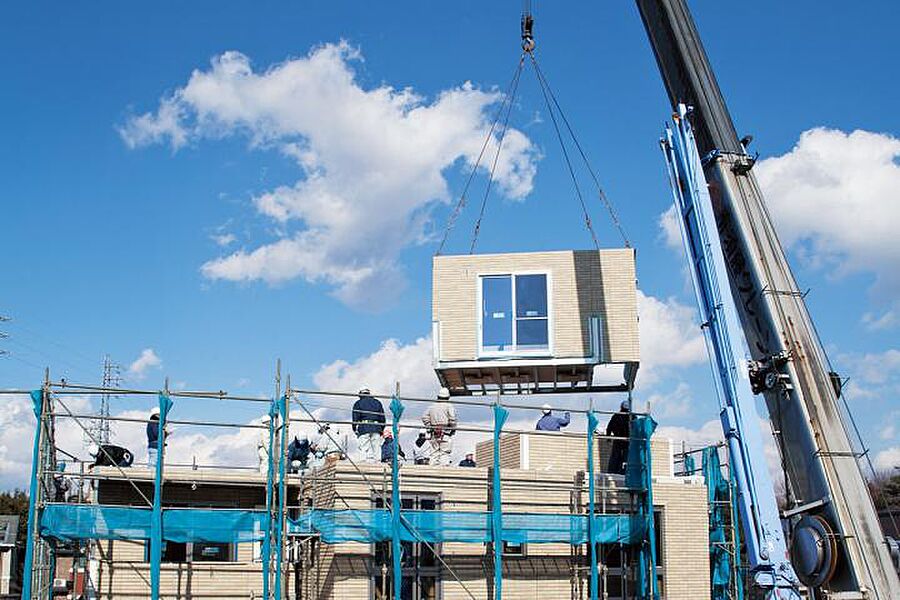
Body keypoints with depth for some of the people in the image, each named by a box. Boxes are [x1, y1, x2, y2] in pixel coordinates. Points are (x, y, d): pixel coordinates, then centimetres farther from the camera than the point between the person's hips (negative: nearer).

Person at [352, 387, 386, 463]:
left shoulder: (358, 403, 10)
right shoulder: (377, 403, 19)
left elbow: (355, 418, 1)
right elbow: (382, 418, 16)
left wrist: (354, 429, 6)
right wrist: (381, 430, 20)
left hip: (364, 429, -3)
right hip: (376, 429, 3)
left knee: (365, 450, -5)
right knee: (375, 450, 5)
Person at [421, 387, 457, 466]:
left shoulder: (432, 406, 11)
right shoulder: (449, 406, -4)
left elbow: (424, 417, 8)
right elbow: (452, 418, -15)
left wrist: (429, 427, 11)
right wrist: (453, 428, -3)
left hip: (434, 434, 5)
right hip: (446, 434, -5)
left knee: (434, 453, 10)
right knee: (445, 454, -3)